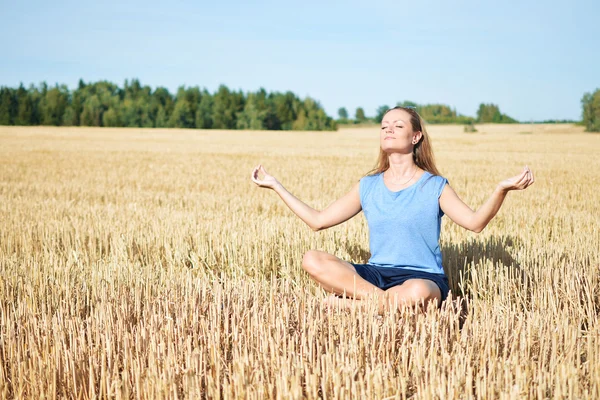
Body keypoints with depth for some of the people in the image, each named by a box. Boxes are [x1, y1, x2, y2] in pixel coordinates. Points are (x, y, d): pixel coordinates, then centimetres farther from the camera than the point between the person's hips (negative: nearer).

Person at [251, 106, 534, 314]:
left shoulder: (434, 186, 4)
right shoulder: (367, 187, 13)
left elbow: (475, 222, -9)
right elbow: (317, 221, 13)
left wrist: (501, 189, -25)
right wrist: (276, 186, 12)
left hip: (422, 277, -3)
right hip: (375, 274, 3)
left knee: (418, 292, -42)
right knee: (312, 260, -22)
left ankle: (348, 303, -20)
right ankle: (390, 303, -25)